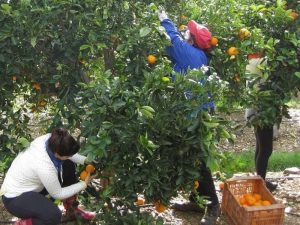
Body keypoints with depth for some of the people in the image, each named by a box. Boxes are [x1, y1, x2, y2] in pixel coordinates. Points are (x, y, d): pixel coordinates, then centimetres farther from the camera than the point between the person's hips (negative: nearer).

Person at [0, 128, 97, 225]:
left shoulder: (50, 139, -20)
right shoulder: (44, 167, -38)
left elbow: (69, 151, 4)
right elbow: (58, 194, -20)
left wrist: (86, 160, -9)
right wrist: (84, 184, -14)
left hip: (30, 183, 9)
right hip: (15, 198, -9)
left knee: (68, 165, 2)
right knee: (54, 216, -33)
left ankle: (72, 208, 19)